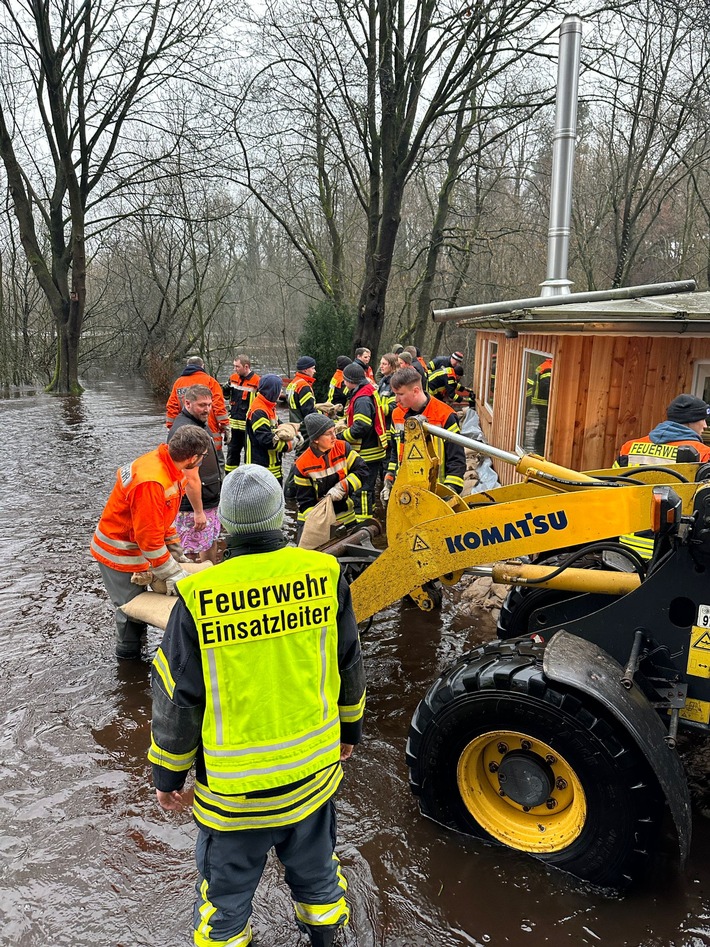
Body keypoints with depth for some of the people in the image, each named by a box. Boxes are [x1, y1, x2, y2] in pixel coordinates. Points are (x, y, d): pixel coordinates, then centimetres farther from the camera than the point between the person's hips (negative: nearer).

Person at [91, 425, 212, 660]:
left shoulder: (168, 464, -5)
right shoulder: (151, 482, -35)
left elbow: (164, 518, 8)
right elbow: (149, 538, -30)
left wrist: (177, 553, 11)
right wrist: (173, 575, -21)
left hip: (136, 547, 9)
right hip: (119, 553, -9)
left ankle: (130, 648, 36)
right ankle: (129, 655, 26)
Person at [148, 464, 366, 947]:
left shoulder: (200, 596, -21)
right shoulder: (324, 574, -14)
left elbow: (177, 699, -11)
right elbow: (350, 666, -1)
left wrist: (168, 774, 5)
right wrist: (350, 727, 17)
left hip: (233, 785, -2)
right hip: (314, 769, 3)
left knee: (227, 888, 24)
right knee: (316, 869, 29)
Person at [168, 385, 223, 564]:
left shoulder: (199, 424, 11)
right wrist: (198, 511, -27)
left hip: (208, 503, 11)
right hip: (193, 507, -11)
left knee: (210, 546, 22)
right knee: (192, 555, -2)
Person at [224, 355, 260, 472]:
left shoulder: (257, 381, -15)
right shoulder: (233, 378, 6)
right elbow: (227, 395, 21)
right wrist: (226, 390, -1)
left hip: (248, 425, -7)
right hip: (234, 423, 7)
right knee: (232, 452, 17)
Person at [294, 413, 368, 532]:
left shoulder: (343, 448, -10)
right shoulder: (302, 464, -15)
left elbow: (362, 470, -11)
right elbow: (305, 500, -11)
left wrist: (342, 487, -24)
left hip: (345, 518, 2)